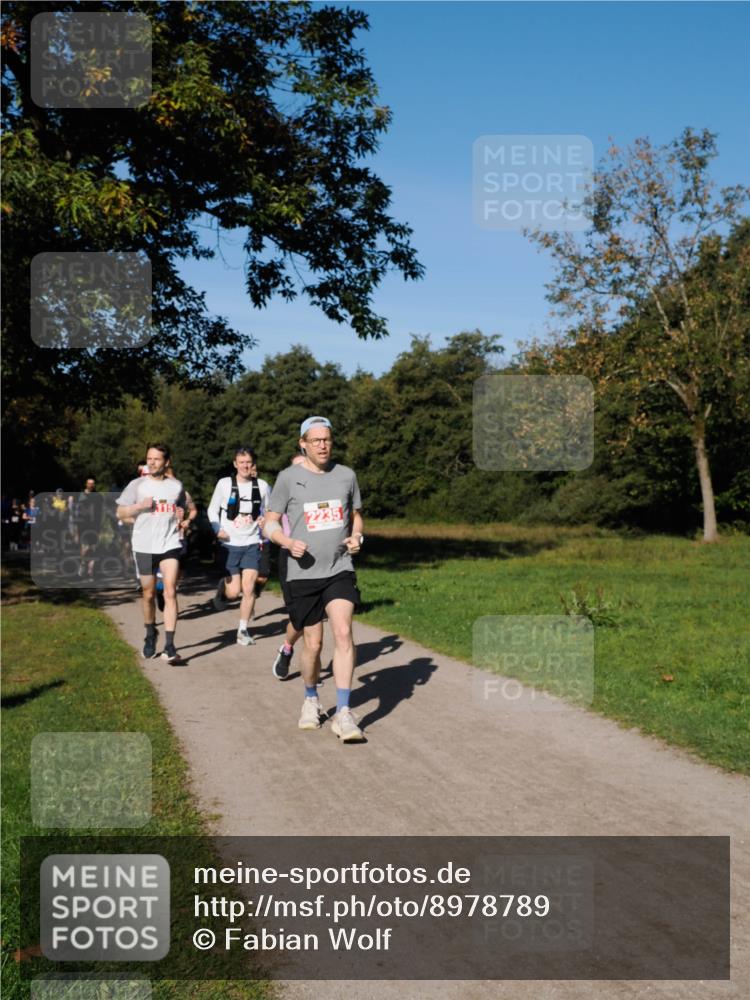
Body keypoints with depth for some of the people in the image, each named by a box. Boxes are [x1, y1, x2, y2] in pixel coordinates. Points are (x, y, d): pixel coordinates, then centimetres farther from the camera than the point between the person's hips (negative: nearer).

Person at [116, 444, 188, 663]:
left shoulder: (176, 486, 8)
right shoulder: (137, 485, 3)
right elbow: (120, 513, 4)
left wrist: (181, 517, 0)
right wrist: (140, 505, -12)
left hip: (169, 544, 0)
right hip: (144, 546, 0)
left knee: (170, 592, -14)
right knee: (148, 595, 10)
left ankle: (169, 646, -16)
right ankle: (150, 636, 35)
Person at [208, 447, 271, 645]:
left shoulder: (262, 486, 2)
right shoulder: (225, 484, -2)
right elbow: (212, 510, 6)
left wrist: (265, 520, -7)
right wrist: (218, 529, -10)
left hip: (252, 543, 1)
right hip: (230, 544, -1)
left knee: (248, 588, -6)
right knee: (234, 592, -2)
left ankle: (243, 630, 8)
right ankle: (224, 587, 35)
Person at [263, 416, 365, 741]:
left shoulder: (346, 475, 6)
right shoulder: (288, 478, -1)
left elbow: (356, 516, 20)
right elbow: (270, 523, 4)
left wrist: (356, 537, -1)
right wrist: (289, 543, -16)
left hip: (339, 570, 1)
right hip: (303, 573, -1)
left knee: (343, 632, -17)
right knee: (313, 643, 6)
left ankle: (343, 713, -13)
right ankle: (310, 701, 33)